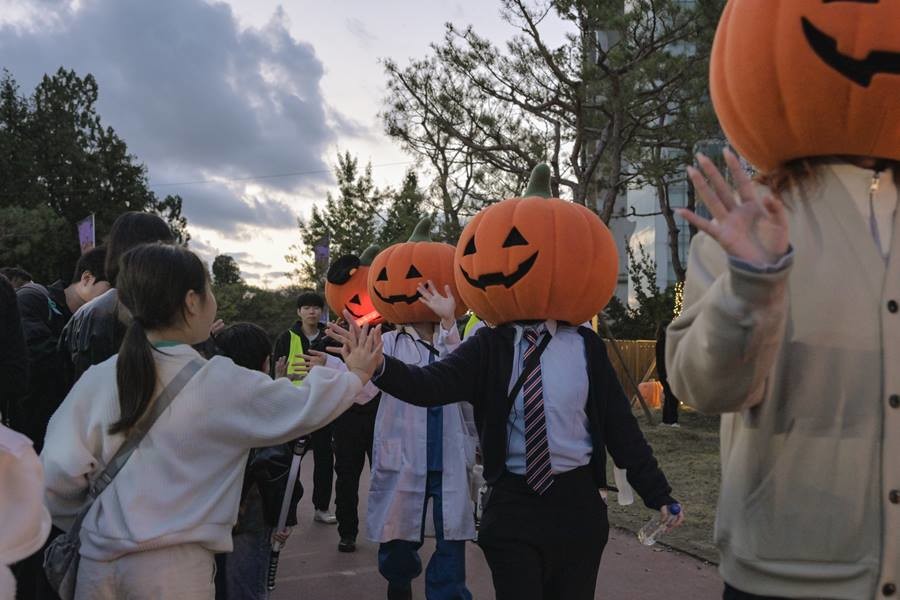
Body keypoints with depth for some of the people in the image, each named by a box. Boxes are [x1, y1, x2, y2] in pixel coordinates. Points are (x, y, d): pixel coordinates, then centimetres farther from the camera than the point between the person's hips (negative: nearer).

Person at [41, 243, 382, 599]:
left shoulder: (96, 380, -4)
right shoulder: (223, 383, -12)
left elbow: (56, 475, -4)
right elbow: (304, 407, -1)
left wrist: (84, 525, 15)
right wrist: (356, 375, 16)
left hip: (99, 559, 3)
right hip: (174, 567, -3)